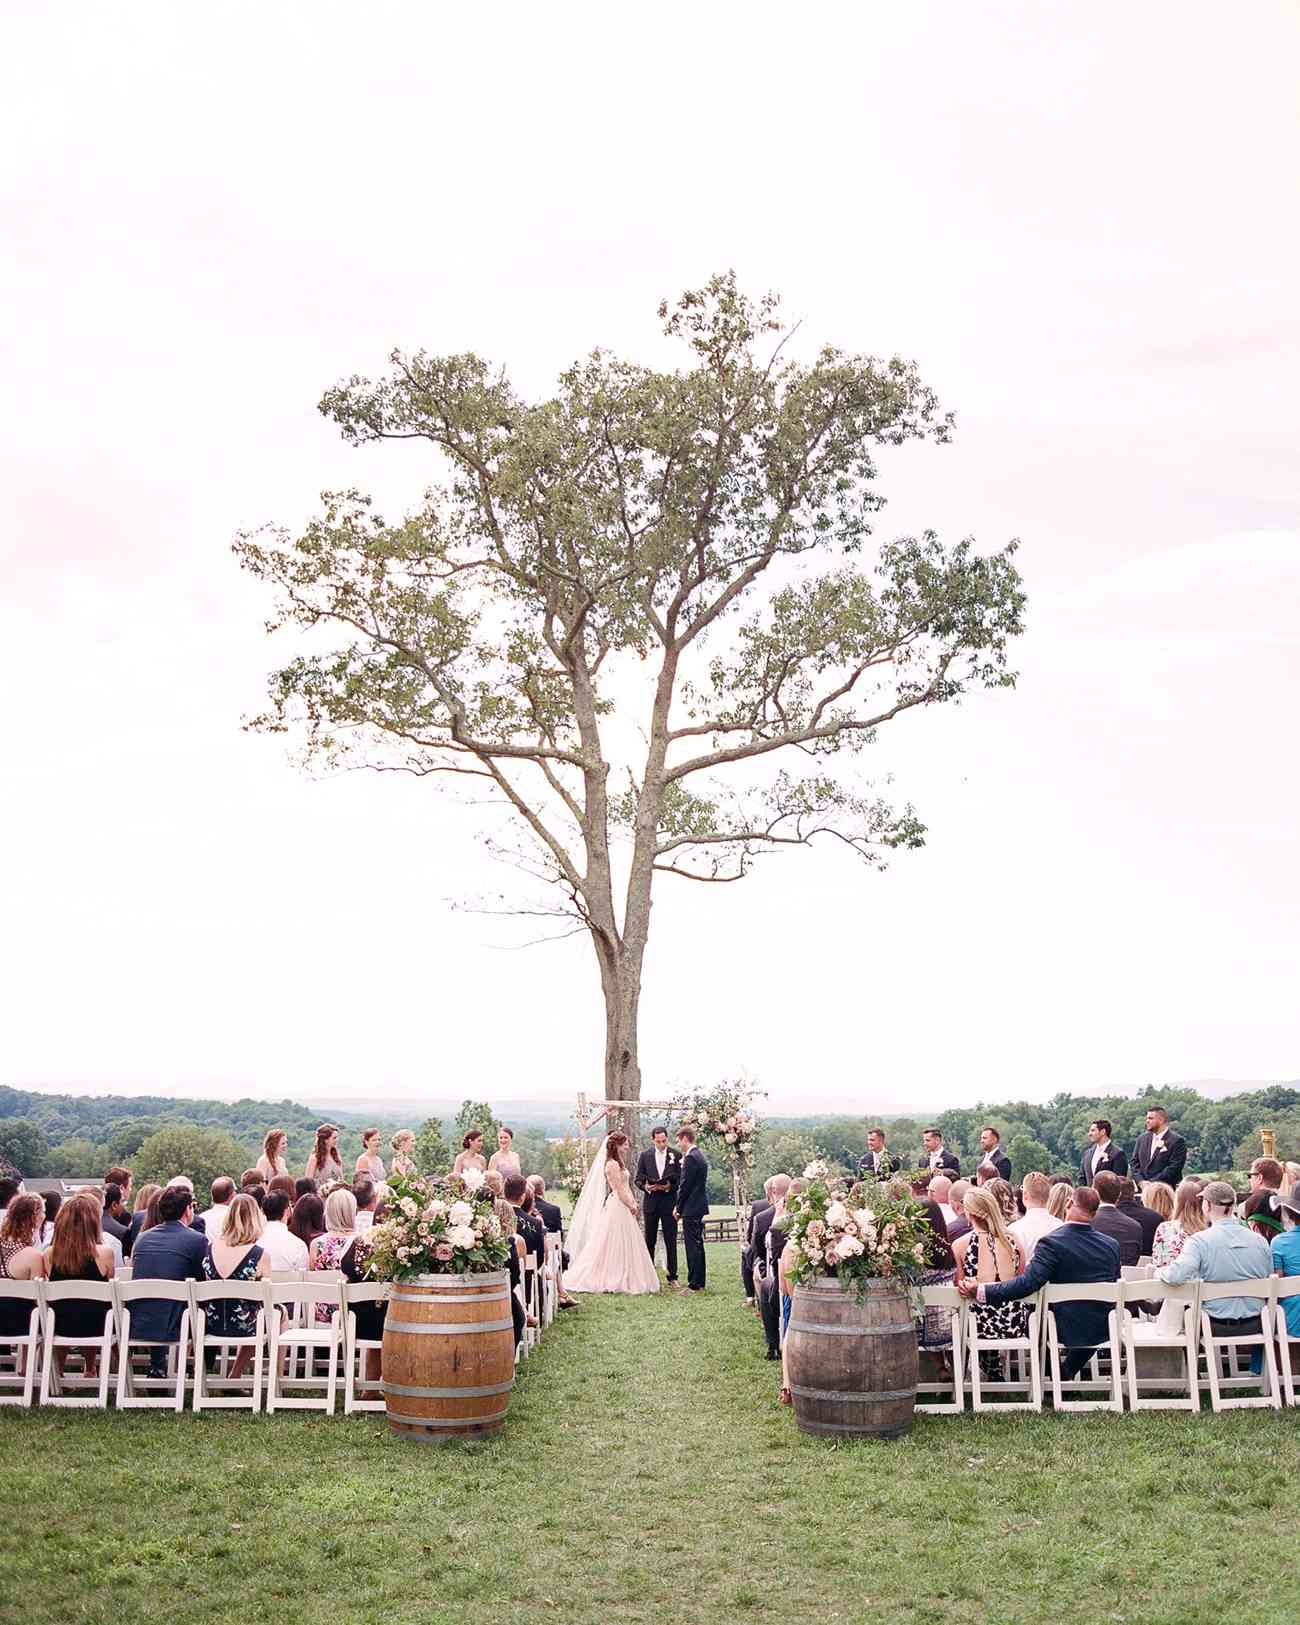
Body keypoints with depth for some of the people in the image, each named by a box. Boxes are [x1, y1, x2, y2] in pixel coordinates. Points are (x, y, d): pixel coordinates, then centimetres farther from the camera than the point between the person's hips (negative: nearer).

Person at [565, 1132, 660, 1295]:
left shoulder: (617, 1164, 15)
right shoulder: (612, 1164, -16)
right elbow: (619, 1189, -17)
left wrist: (633, 1203, 5)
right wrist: (631, 1206, -10)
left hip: (623, 1206, 10)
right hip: (617, 1207, -10)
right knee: (616, 1245, -4)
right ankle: (614, 1281, 1)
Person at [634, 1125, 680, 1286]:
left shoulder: (676, 1155, -1)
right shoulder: (645, 1155, 3)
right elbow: (638, 1179, 4)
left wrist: (670, 1186, -17)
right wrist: (645, 1187, -16)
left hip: (669, 1201, -1)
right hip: (650, 1202, 1)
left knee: (671, 1241, 1)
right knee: (649, 1241, 9)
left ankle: (672, 1276, 8)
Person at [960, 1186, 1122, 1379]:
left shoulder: (1051, 1243, -21)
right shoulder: (1112, 1244, -6)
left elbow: (1027, 1283, -31)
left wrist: (980, 1290, -29)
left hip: (1066, 1330, -3)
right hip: (1103, 1330, 4)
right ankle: (1067, 1373, 40)